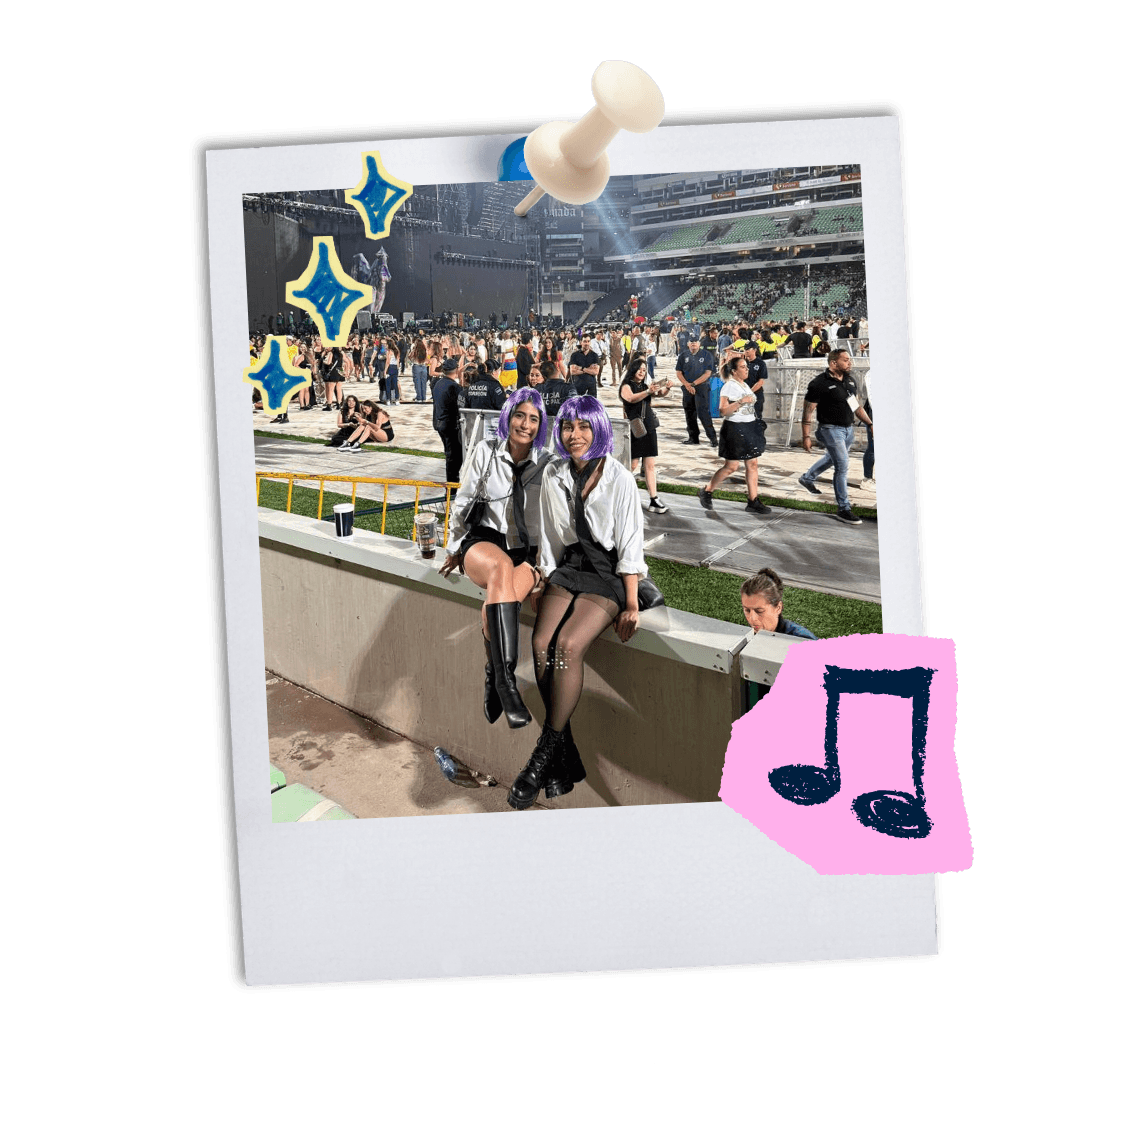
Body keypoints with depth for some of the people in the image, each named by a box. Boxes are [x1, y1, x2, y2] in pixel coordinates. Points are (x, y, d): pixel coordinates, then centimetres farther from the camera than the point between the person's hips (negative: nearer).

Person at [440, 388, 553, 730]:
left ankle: (492, 676, -22)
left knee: (497, 598, -38)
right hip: (484, 541, -1)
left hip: (527, 552, 1)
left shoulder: (547, 464, 3)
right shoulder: (485, 451, 3)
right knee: (501, 567, -41)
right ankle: (506, 681, -46)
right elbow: (462, 502, 11)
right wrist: (456, 549, 13)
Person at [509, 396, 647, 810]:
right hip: (568, 568, 4)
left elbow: (630, 544, -8)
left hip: (608, 574, -4)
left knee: (568, 644, -28)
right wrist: (546, 584, 7)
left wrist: (631, 605, -11)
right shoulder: (553, 476, 6)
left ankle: (544, 755, -18)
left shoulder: (619, 478, -7)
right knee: (541, 643, -23)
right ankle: (565, 757, -14)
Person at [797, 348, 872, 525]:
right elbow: (808, 411, -12)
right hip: (831, 429, -8)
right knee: (842, 466, -11)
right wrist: (805, 437, -15)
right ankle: (843, 509, -4)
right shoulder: (820, 383, -15)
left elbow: (857, 406, 18)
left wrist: (870, 424, 13)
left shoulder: (850, 380, 8)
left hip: (849, 429, 8)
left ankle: (807, 478, 50)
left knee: (833, 458, 25)